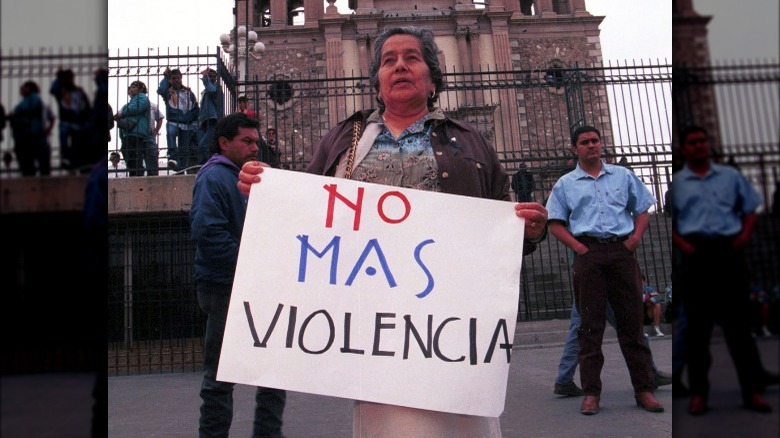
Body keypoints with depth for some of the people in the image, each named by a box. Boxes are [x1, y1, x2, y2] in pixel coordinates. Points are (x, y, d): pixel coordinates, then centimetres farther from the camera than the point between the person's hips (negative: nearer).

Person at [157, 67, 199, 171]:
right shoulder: (168, 91, 9)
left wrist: (195, 123, 7)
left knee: (184, 150, 2)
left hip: (186, 125, 3)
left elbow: (196, 109, 14)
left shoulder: (189, 92, 13)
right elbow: (160, 90, -16)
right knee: (170, 133, -37)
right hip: (173, 122, -3)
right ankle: (173, 158, -45)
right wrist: (165, 77, -6)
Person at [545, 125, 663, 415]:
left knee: (632, 320, 3)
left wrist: (636, 237, 0)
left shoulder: (622, 175, 16)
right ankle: (591, 393, 6)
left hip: (622, 251, 2)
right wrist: (578, 247, -6)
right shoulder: (565, 184, 11)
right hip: (588, 254, -1)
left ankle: (644, 389, 12)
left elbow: (642, 209, 17)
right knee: (591, 324, 0)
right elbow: (555, 223, 7)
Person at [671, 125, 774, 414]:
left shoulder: (730, 175, 15)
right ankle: (698, 392, 10)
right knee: (697, 325, 3)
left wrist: (744, 236, 0)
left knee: (738, 322, 3)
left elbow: (750, 207, 16)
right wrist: (682, 245, -9)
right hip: (696, 255, -1)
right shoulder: (675, 183, 8)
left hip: (729, 252, 1)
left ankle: (752, 391, 11)